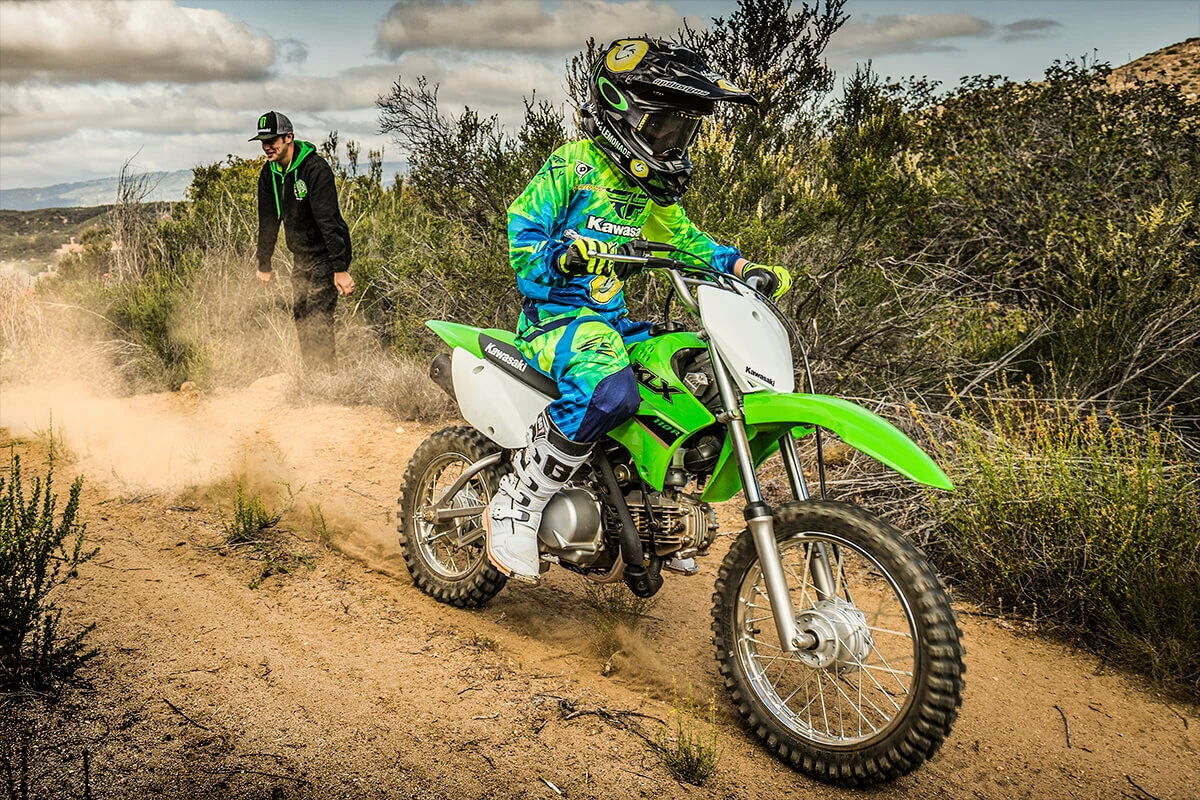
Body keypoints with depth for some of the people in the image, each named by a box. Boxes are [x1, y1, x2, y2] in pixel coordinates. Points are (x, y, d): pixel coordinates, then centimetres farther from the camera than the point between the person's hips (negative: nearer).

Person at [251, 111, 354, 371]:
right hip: (301, 256, 8)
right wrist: (264, 265, 15)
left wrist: (340, 269, -31)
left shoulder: (315, 169, -20)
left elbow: (328, 221, -27)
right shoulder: (269, 173, 4)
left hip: (326, 254, -8)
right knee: (301, 316, 7)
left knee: (317, 318, -14)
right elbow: (268, 222, 13)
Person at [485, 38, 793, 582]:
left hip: (612, 319, 8)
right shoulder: (572, 165, -7)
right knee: (610, 390, -38)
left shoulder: (650, 189, 16)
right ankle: (516, 504, -23)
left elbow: (687, 241, 23)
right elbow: (523, 228, -14)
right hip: (555, 315, -8)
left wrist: (743, 267, 9)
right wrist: (561, 256, -35)